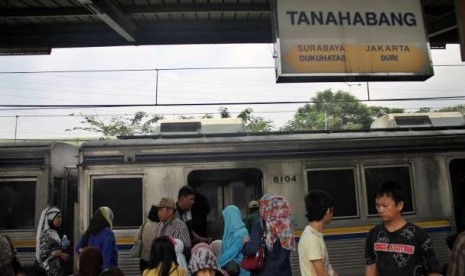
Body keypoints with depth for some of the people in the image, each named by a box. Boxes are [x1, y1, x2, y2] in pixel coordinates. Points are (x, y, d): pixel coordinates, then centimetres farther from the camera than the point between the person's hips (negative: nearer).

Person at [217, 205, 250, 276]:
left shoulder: (240, 233, -19)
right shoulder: (233, 231, 8)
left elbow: (231, 253, -20)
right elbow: (225, 250, 13)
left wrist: (217, 264, -12)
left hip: (239, 269, -8)